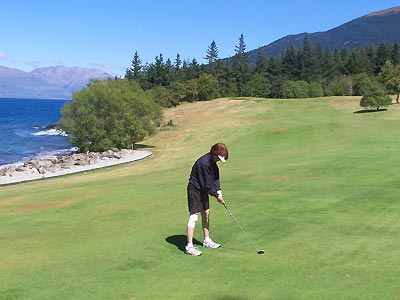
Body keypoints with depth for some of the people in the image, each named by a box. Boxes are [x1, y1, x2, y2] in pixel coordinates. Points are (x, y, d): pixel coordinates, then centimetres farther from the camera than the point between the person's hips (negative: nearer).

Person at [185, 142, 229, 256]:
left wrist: (219, 191, -4)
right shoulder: (204, 163, -27)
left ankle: (207, 240, 30)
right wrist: (217, 196, -13)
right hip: (194, 190, -10)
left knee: (206, 213, 16)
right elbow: (207, 184, -23)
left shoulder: (212, 161, 2)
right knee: (194, 217, -12)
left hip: (203, 190, 10)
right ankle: (189, 246, -9)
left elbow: (215, 177, 8)